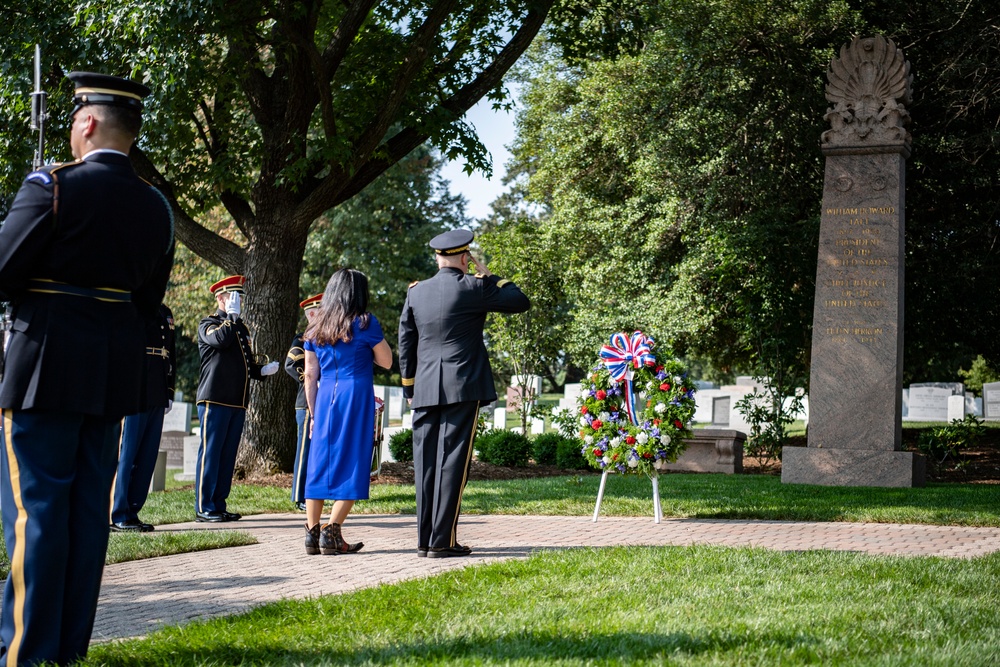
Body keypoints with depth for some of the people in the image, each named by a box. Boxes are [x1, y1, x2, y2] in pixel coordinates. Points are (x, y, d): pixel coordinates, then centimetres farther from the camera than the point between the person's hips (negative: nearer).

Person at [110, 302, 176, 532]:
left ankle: (131, 512, 13)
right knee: (125, 453, -4)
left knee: (148, 455, 7)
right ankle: (118, 516, 1)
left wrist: (169, 393, 17)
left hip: (156, 397, 7)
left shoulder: (165, 313, 19)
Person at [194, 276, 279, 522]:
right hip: (215, 399, -7)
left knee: (228, 455, 7)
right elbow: (221, 339, -22)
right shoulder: (208, 324, 1)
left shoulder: (242, 328, 23)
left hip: (238, 402, 7)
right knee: (210, 453, -6)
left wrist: (263, 370, 7)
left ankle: (219, 505, 12)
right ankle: (204, 508, -3)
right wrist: (232, 315, -10)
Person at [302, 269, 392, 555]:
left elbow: (310, 375, 11)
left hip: (325, 398, 5)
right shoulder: (365, 323, -3)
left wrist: (314, 413, 17)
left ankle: (312, 532, 7)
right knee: (352, 464, -1)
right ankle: (331, 532, -6)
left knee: (319, 464, 8)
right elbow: (386, 361, 4)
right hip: (356, 395, -5)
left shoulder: (315, 328, 11)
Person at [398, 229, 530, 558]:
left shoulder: (415, 292, 10)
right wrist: (488, 276, 10)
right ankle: (442, 540, -5)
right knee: (452, 462, -4)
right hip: (462, 389, -5)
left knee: (427, 463, 7)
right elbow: (521, 302, 1)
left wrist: (410, 389, 21)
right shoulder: (471, 287, -6)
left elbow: (406, 344, 13)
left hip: (425, 392, 5)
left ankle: (425, 539, 10)